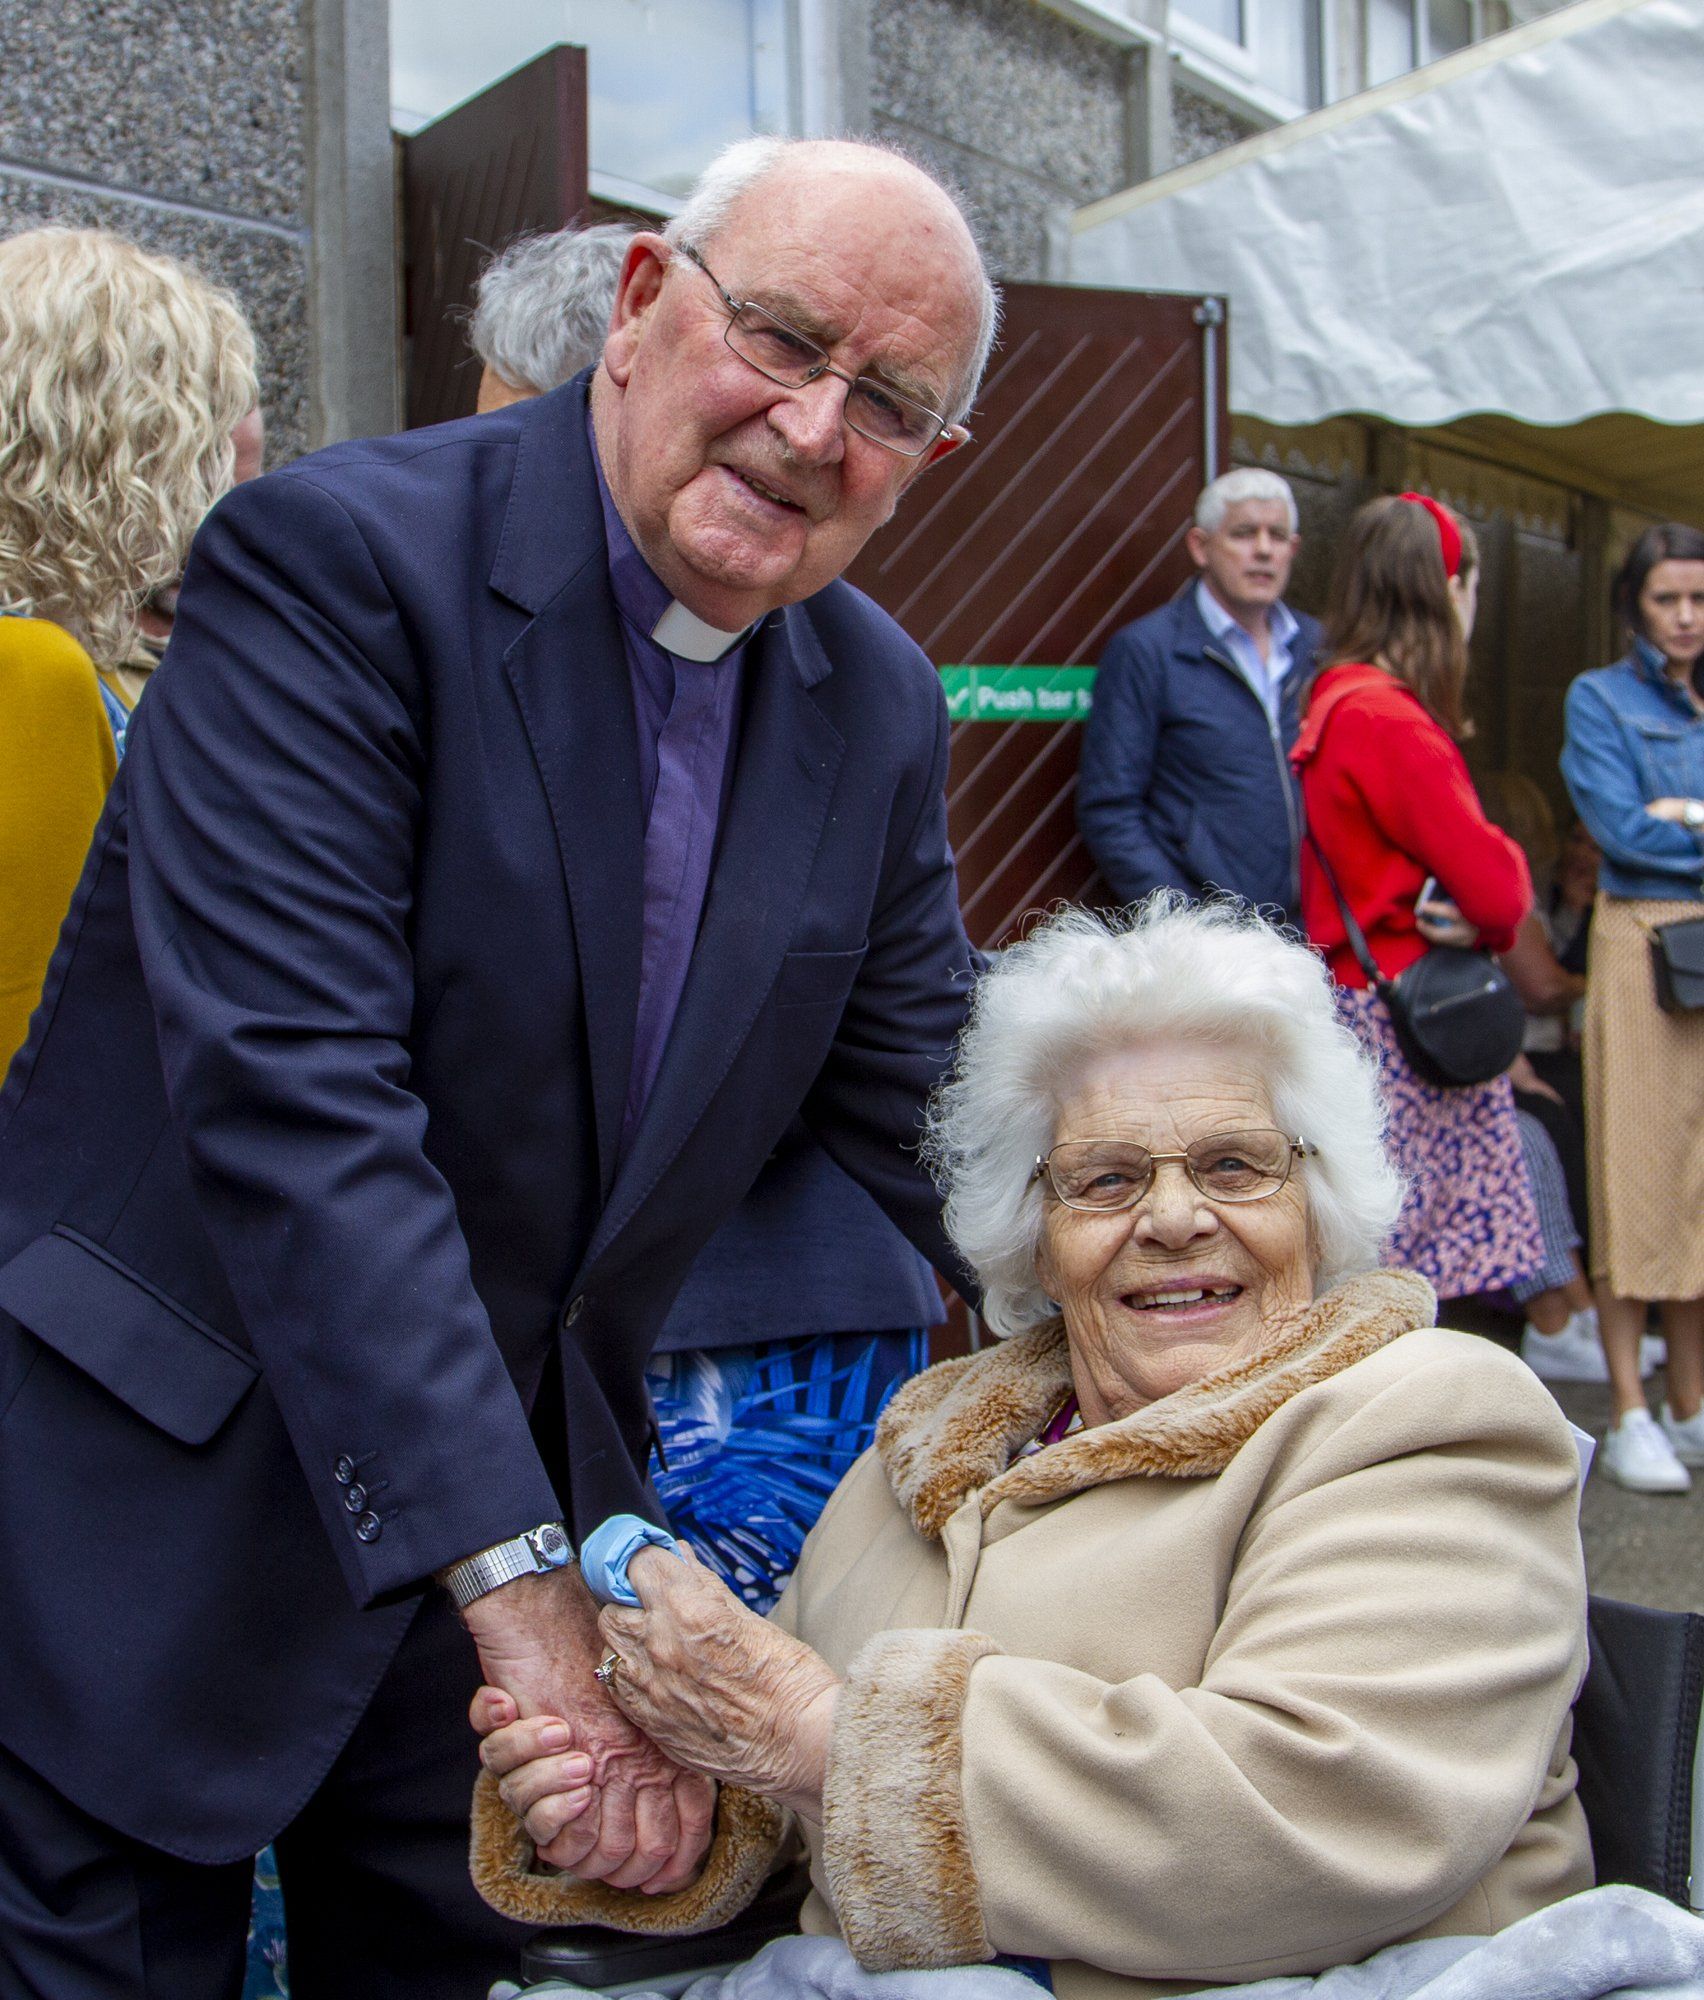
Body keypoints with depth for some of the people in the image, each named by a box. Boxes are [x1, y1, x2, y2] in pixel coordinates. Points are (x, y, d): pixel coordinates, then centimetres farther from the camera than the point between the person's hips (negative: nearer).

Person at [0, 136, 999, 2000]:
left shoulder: (884, 712, 1)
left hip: (535, 1498, 5)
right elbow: (294, 1094, -26)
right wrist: (521, 1588, -29)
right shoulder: (334, 556, -18)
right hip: (152, 1513, -5)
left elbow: (925, 1132, 8)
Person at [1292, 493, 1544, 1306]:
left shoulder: (1338, 700, 12)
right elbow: (1494, 885, -19)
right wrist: (1498, 900, 3)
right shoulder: (1389, 721, -18)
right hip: (1408, 1029, -10)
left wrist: (1471, 911, -3)